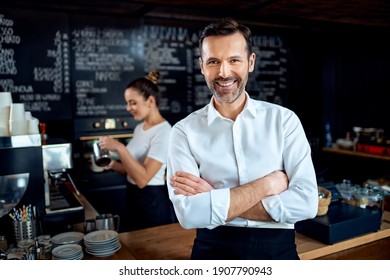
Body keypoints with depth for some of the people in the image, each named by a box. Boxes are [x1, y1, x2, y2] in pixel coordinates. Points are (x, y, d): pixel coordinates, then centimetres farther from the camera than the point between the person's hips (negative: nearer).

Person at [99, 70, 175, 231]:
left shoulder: (163, 132, -20)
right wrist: (112, 164, -3)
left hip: (153, 203, -8)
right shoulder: (140, 128, 6)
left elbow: (143, 179, -26)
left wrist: (119, 148, -28)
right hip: (134, 200, 8)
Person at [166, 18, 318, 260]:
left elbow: (306, 202, -14)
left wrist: (214, 200, -18)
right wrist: (268, 184, -16)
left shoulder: (284, 119, -5)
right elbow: (189, 214, -18)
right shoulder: (185, 131, -8)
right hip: (213, 250, 0)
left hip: (278, 249, 1)